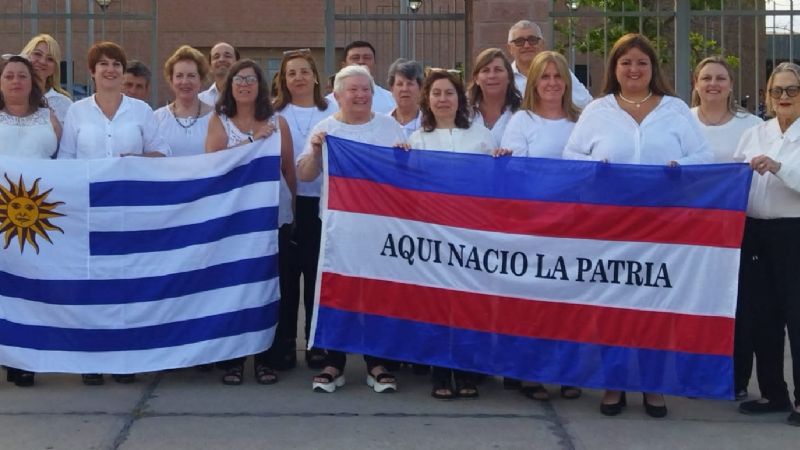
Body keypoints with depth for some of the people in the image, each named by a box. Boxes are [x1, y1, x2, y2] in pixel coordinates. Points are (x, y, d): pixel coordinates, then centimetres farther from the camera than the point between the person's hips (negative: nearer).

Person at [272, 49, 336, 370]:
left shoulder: (332, 114, 9)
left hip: (322, 202, 1)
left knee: (317, 274, 3)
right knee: (286, 274, 1)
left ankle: (317, 344, 13)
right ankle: (284, 344, 11)